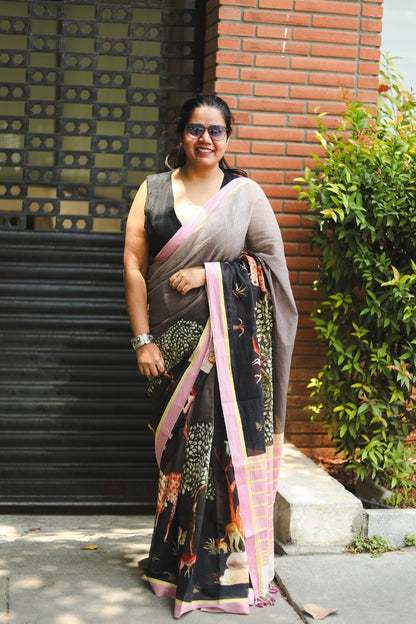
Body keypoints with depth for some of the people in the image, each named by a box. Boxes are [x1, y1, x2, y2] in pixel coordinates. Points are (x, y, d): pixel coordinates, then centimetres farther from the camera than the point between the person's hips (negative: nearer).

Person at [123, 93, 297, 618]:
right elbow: (134, 266, 2)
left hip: (231, 339, -1)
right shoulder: (153, 190, 6)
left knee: (226, 442, -4)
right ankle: (176, 561, 21)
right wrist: (143, 340, -5)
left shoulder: (246, 193, 4)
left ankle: (224, 564, 8)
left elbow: (272, 260, 0)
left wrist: (211, 273, -12)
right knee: (178, 444, 7)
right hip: (172, 339, 2)